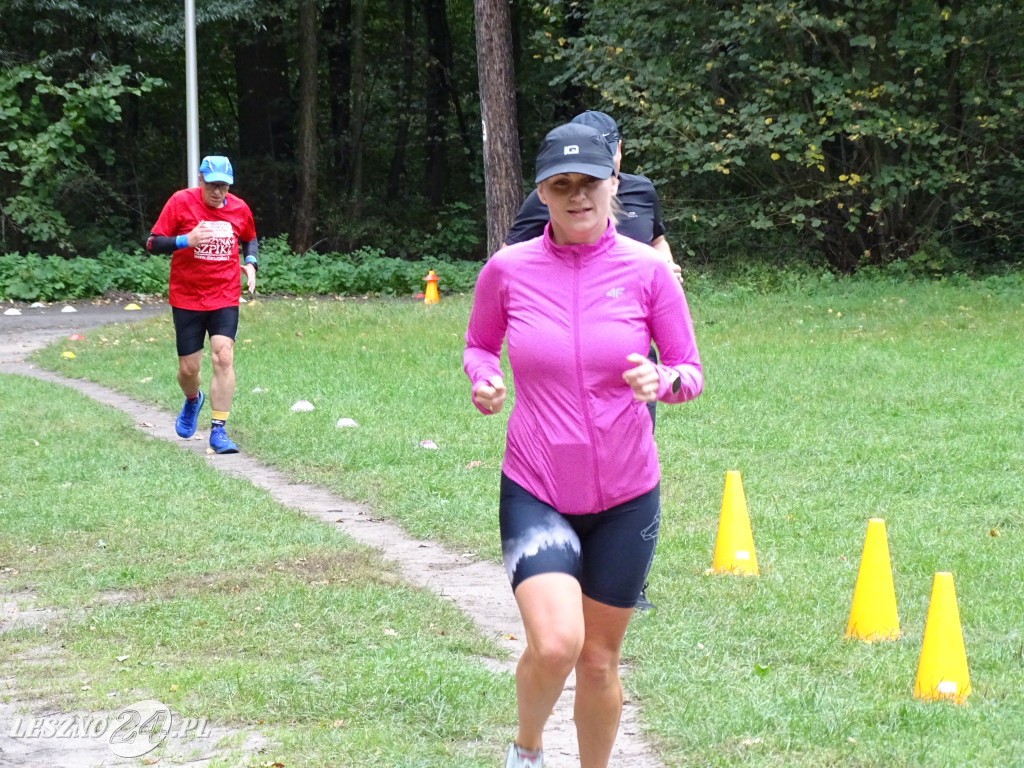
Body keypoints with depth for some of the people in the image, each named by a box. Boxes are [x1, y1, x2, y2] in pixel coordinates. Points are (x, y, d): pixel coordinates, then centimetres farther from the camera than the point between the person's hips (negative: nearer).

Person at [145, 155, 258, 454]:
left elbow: (250, 239, 22)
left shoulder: (239, 208, 2)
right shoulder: (181, 202, -8)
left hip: (225, 298, 1)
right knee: (188, 368, 4)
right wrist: (186, 241, -25)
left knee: (223, 357, -16)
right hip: (186, 298, -1)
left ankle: (218, 431, -11)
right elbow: (153, 243, -8)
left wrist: (251, 262, 1)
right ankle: (193, 401, 41)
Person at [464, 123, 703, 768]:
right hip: (536, 492, -1)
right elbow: (479, 344, 13)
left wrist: (662, 380, -22)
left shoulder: (647, 270, -6)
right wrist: (483, 378, -10)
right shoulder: (508, 269, -5)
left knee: (600, 659, 10)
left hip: (625, 496, 1)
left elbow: (690, 371, 1)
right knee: (555, 643, -20)